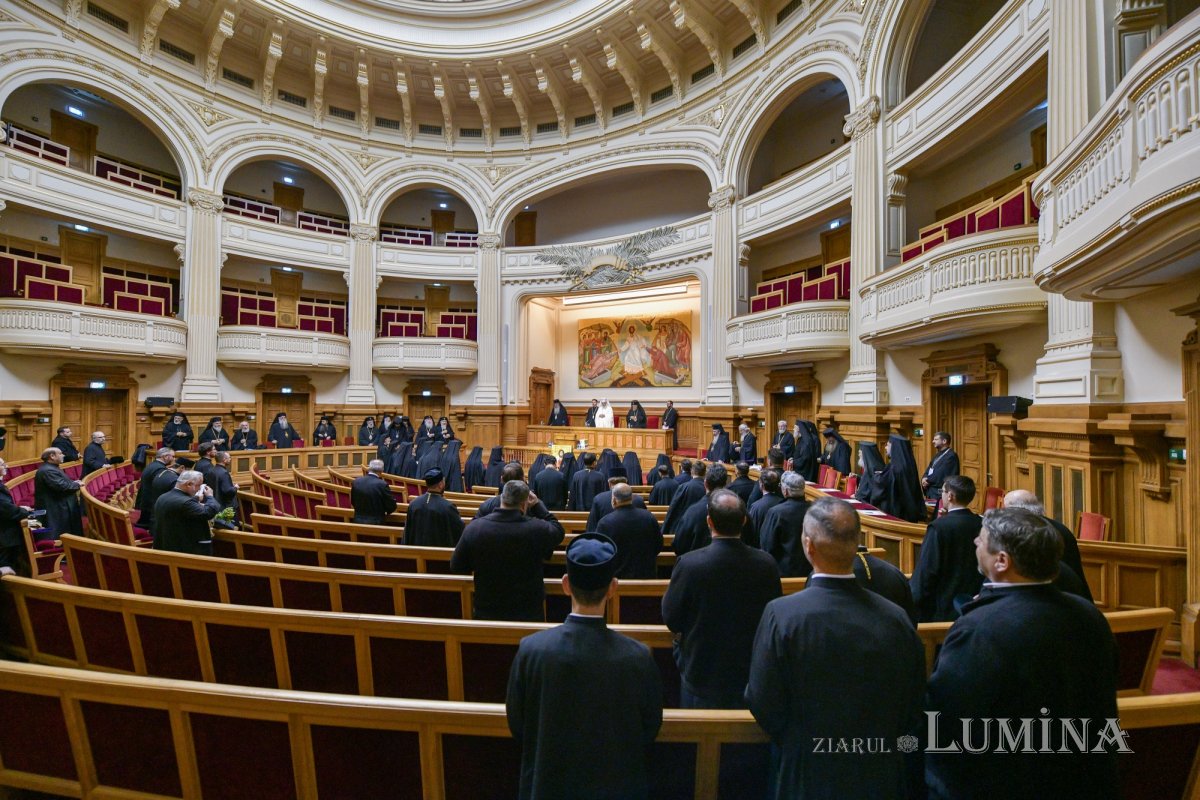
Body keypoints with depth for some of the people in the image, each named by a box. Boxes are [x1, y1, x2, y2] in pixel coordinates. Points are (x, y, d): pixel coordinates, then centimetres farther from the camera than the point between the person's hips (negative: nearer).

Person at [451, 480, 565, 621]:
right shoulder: (537, 528, -22)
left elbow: (456, 567, -2)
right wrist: (538, 504, 5)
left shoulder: (474, 527, -16)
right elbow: (558, 530, 2)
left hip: (486, 614, 2)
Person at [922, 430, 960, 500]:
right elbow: (928, 470, 15)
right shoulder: (937, 455, 18)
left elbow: (941, 474, -19)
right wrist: (924, 479, -5)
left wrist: (928, 480, -7)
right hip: (930, 491, 9)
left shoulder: (951, 456, -12)